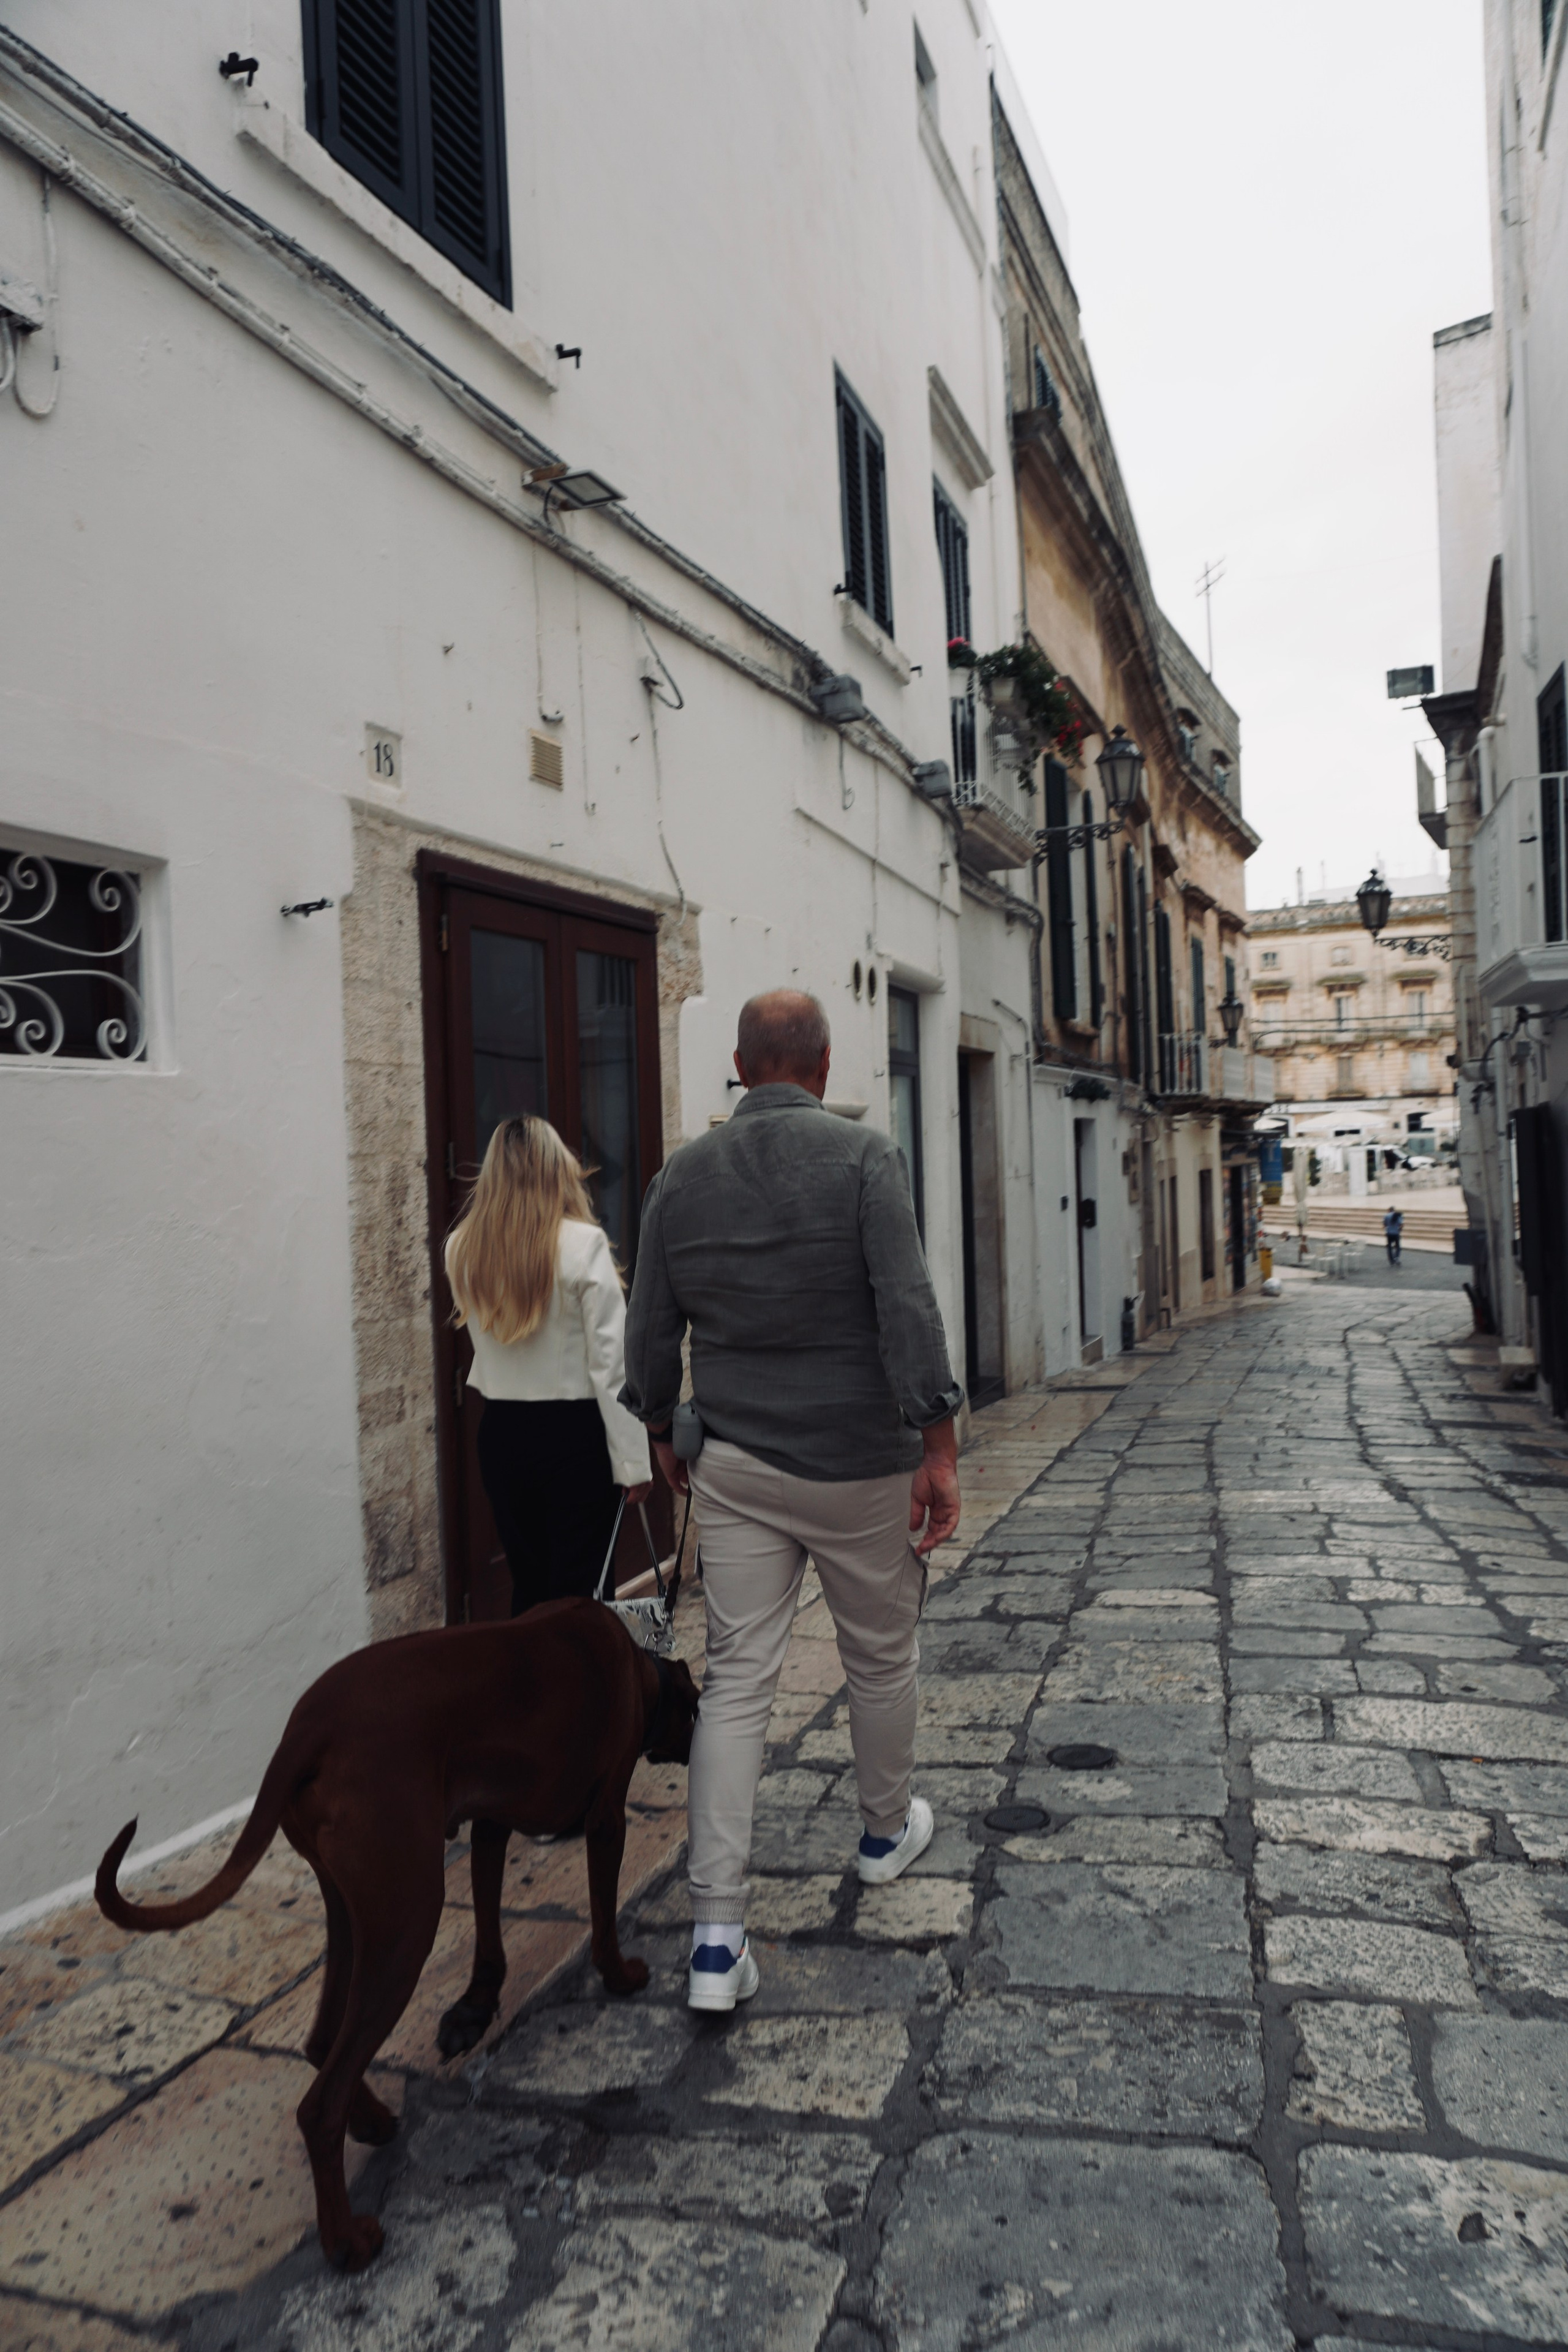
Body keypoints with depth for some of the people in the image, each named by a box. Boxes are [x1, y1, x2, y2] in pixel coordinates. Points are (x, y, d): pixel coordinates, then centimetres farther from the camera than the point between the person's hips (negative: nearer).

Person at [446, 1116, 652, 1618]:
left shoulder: (462, 1249, 1)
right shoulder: (582, 1244, -13)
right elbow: (612, 1360, -13)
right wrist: (633, 1460, -9)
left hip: (502, 1431, 5)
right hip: (575, 1433, -4)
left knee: (528, 1583, 18)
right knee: (577, 1593, 4)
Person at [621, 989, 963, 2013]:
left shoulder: (682, 1175, 2)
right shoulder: (864, 1157, -11)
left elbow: (652, 1330, 8)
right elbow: (908, 1307, -18)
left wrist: (665, 1429, 23)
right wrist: (939, 1446, -12)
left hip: (734, 1467, 3)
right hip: (857, 1464, -3)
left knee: (737, 1682, 5)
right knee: (882, 1657, 19)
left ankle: (717, 1938, 5)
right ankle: (889, 1829, 42)